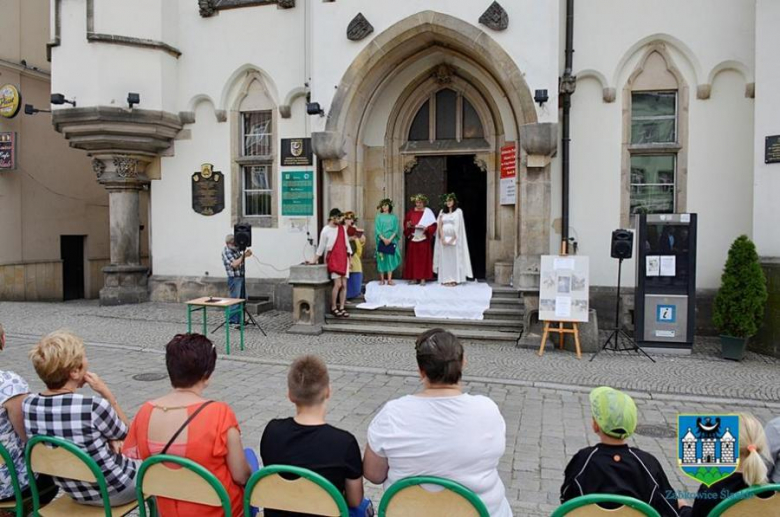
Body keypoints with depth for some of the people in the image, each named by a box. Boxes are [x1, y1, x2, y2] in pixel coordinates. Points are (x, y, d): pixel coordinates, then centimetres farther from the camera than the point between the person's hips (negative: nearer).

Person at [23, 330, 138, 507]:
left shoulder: (28, 405, -12)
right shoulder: (93, 407, -31)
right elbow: (125, 433, -10)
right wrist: (106, 392, -12)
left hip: (75, 492, 6)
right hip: (113, 491, -6)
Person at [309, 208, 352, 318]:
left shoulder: (342, 228, 10)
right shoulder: (326, 230, -5)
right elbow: (321, 246, 1)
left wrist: (350, 258, 13)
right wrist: (315, 260, 3)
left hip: (343, 259, 5)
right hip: (333, 259, -5)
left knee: (344, 285, 0)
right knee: (338, 284, -14)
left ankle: (341, 308, 5)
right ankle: (333, 308, -2)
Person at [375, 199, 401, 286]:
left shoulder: (393, 217, 8)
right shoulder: (379, 217, 6)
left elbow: (396, 230, 1)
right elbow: (377, 229, -1)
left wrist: (390, 239, -12)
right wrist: (383, 239, -13)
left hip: (391, 241, 0)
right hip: (381, 241, 0)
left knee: (390, 259, -2)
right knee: (381, 259, 0)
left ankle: (389, 279, -1)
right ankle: (382, 279, 7)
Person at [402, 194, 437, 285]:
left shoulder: (428, 212, 0)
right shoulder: (411, 212, 9)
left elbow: (433, 225, -3)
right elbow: (405, 223, 13)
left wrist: (426, 228, -20)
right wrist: (408, 225, -8)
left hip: (424, 238, -3)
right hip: (413, 238, 3)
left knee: (423, 258, -2)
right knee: (413, 258, 3)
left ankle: (423, 278, 1)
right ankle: (414, 278, 8)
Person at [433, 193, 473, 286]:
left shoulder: (458, 211, 3)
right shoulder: (442, 212, 13)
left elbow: (458, 226, -4)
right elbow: (439, 226, 7)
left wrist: (452, 239, -11)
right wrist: (443, 238, -7)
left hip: (454, 239, -3)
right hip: (444, 238, 3)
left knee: (454, 258, -4)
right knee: (444, 259, 1)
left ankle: (454, 279, -2)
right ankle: (445, 279, 3)